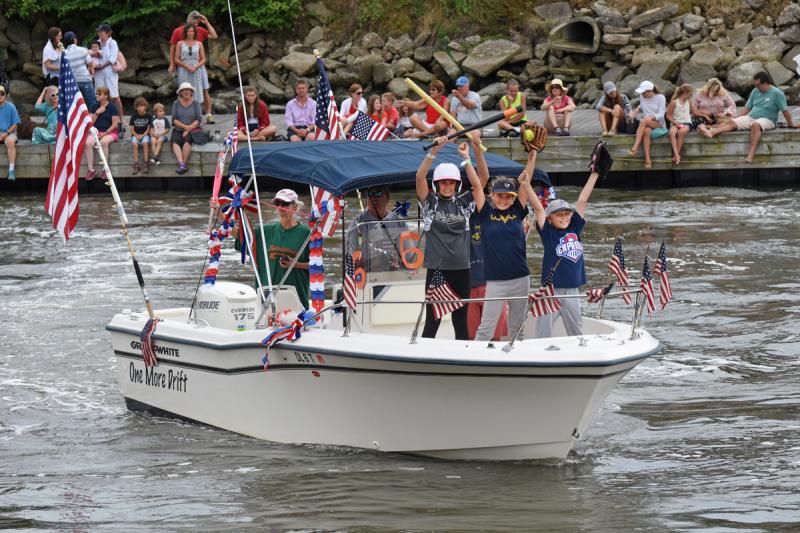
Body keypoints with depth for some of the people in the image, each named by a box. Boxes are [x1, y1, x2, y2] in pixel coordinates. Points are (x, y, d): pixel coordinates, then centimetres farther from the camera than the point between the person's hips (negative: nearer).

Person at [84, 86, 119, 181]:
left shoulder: (112, 107, -2)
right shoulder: (95, 107, 12)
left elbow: (115, 124, -7)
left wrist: (105, 133, -15)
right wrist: (97, 113, -6)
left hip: (110, 132, -4)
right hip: (96, 131, 4)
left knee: (104, 142, -38)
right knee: (88, 143, -28)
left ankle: (105, 169, -28)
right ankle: (91, 170, -23)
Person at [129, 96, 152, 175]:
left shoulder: (149, 116, 0)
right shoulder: (134, 116, 3)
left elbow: (148, 129, 0)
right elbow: (132, 129, 4)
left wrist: (142, 135, -15)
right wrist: (136, 135, -14)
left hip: (145, 134, -1)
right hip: (135, 135, 1)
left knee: (145, 143, -34)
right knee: (135, 144, -31)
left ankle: (145, 164, -29)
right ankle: (136, 165, -30)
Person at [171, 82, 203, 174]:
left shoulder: (195, 103, 5)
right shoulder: (176, 103, 8)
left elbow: (198, 120, -2)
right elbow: (174, 120, 1)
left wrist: (188, 129, -13)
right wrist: (185, 126, -13)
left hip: (192, 130, -1)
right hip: (178, 130, 1)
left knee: (187, 140, -34)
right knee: (175, 142, -30)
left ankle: (183, 164, -33)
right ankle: (182, 164, -44)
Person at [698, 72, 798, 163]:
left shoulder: (777, 93, -7)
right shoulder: (755, 91, 12)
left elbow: (785, 110, -4)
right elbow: (747, 108, 16)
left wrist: (791, 124, -1)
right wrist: (737, 120, 10)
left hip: (767, 120, -6)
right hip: (750, 118, 6)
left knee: (755, 125, -40)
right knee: (731, 123, -16)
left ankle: (750, 154, -51)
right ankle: (710, 132, -39)